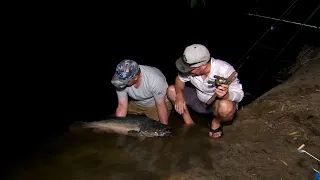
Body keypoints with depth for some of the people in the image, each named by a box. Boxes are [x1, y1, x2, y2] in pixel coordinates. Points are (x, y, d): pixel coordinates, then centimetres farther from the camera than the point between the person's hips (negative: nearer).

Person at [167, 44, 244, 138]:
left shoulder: (224, 70, -31)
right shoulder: (192, 65, -20)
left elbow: (239, 95, -25)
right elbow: (180, 78, -2)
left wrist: (226, 95, -48)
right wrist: (179, 95, -22)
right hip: (199, 100, 5)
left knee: (226, 107, -41)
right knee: (171, 90, -10)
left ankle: (216, 122, -3)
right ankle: (189, 122, 5)